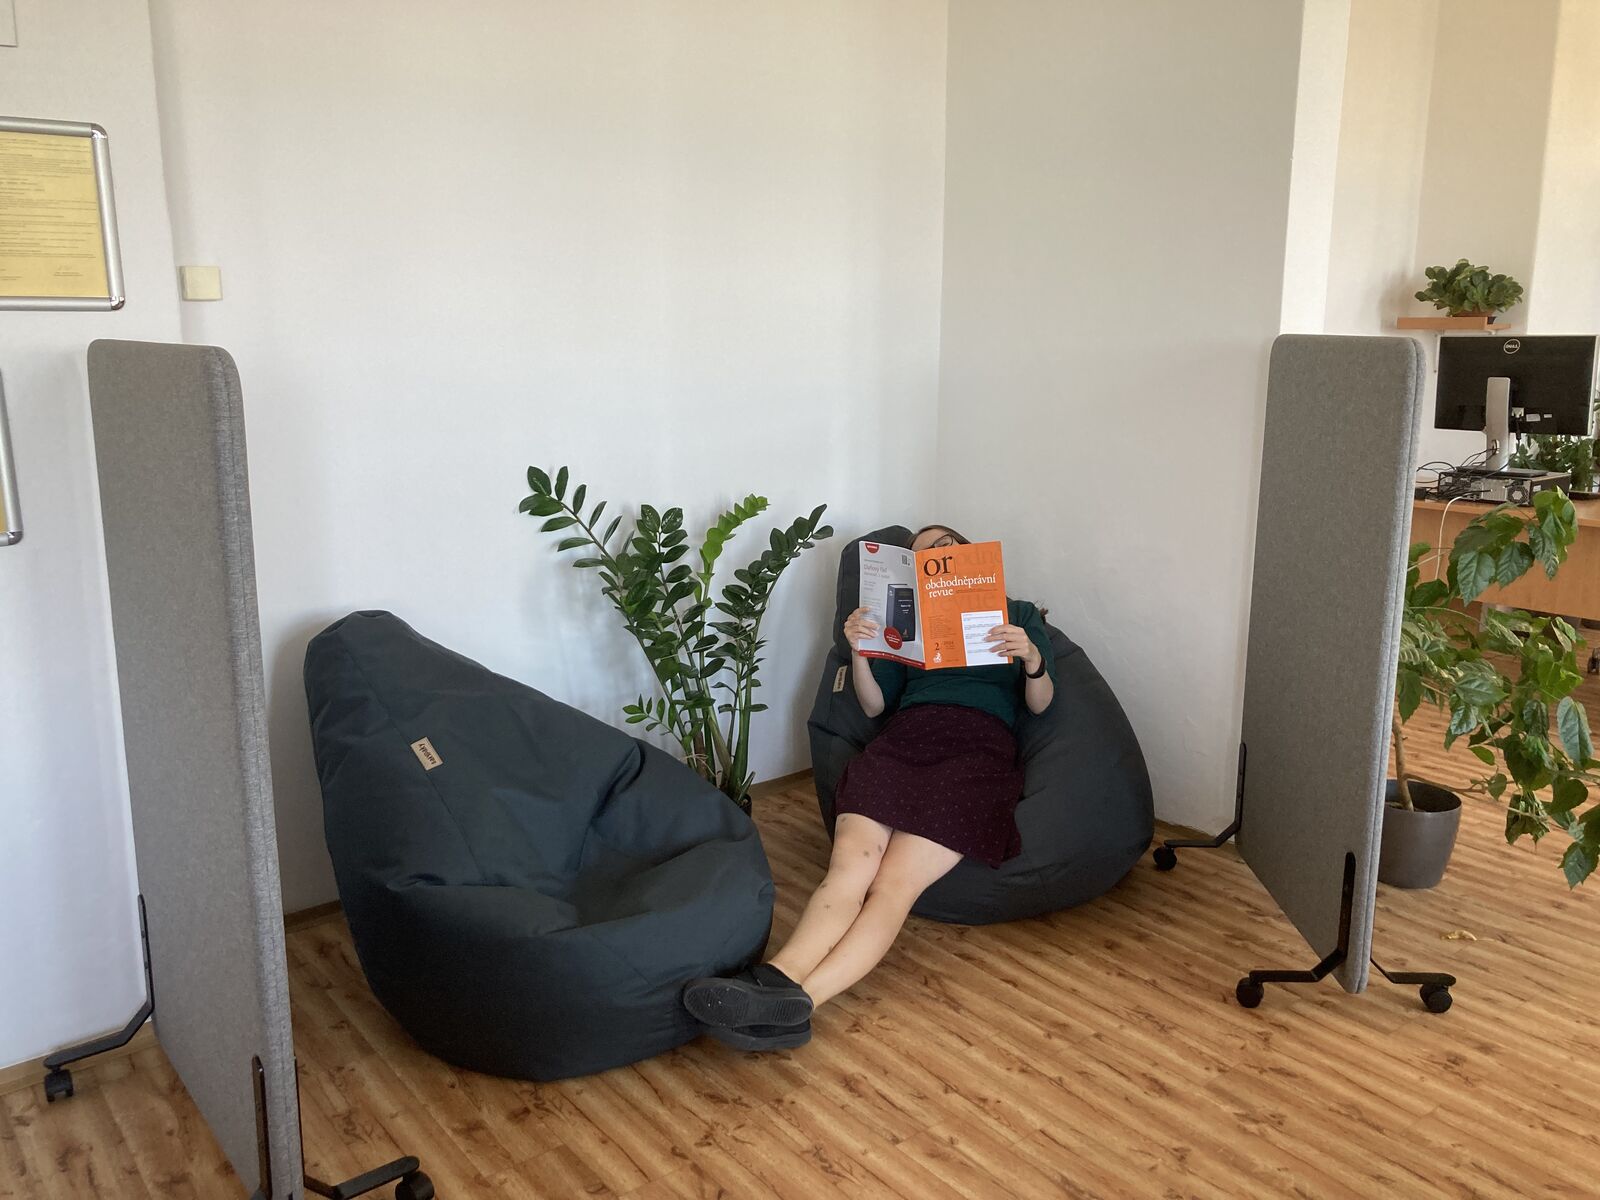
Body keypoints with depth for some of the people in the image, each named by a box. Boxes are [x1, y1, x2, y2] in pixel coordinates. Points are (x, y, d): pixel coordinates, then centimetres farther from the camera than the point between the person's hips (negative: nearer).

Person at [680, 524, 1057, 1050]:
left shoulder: (1018, 615, 24)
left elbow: (1040, 704, 13)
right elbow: (874, 704, 20)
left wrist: (1033, 660, -8)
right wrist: (858, 651, 3)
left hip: (979, 748, -3)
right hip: (903, 740, 3)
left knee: (895, 883, -29)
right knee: (850, 866, -28)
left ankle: (794, 1000, -49)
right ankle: (778, 982, -51)